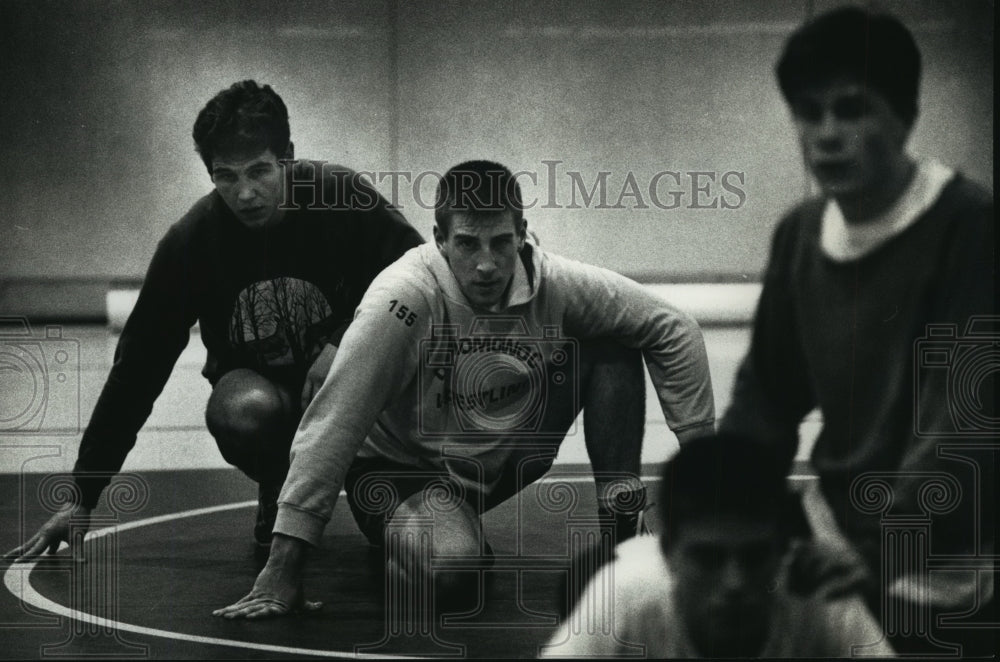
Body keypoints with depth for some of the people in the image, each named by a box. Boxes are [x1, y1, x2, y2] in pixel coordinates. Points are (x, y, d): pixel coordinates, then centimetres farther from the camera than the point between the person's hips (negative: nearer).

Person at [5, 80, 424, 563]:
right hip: (255, 382, 0)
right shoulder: (191, 241, -16)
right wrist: (83, 498, -13)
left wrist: (344, 342, -29)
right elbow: (137, 368, -11)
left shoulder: (344, 200, -20)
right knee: (243, 415, -35)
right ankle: (279, 495, 0)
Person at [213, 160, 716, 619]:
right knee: (451, 572, -36)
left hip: (501, 461, 4)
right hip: (402, 469, -4)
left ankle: (619, 524, -3)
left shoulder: (551, 284, -19)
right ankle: (403, 540, 1)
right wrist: (283, 569, -33)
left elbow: (673, 331, -7)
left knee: (612, 347, -12)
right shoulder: (406, 297, -30)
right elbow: (332, 423, -31)